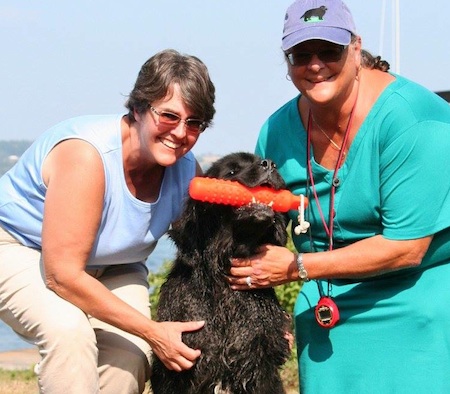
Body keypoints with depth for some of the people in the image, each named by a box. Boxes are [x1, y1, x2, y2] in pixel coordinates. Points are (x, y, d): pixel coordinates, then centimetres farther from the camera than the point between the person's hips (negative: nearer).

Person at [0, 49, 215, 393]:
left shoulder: (187, 170, -15)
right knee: (69, 329, -34)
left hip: (109, 267, 6)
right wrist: (153, 331, -32)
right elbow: (64, 276, -34)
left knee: (130, 354, -19)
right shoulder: (85, 155, -34)